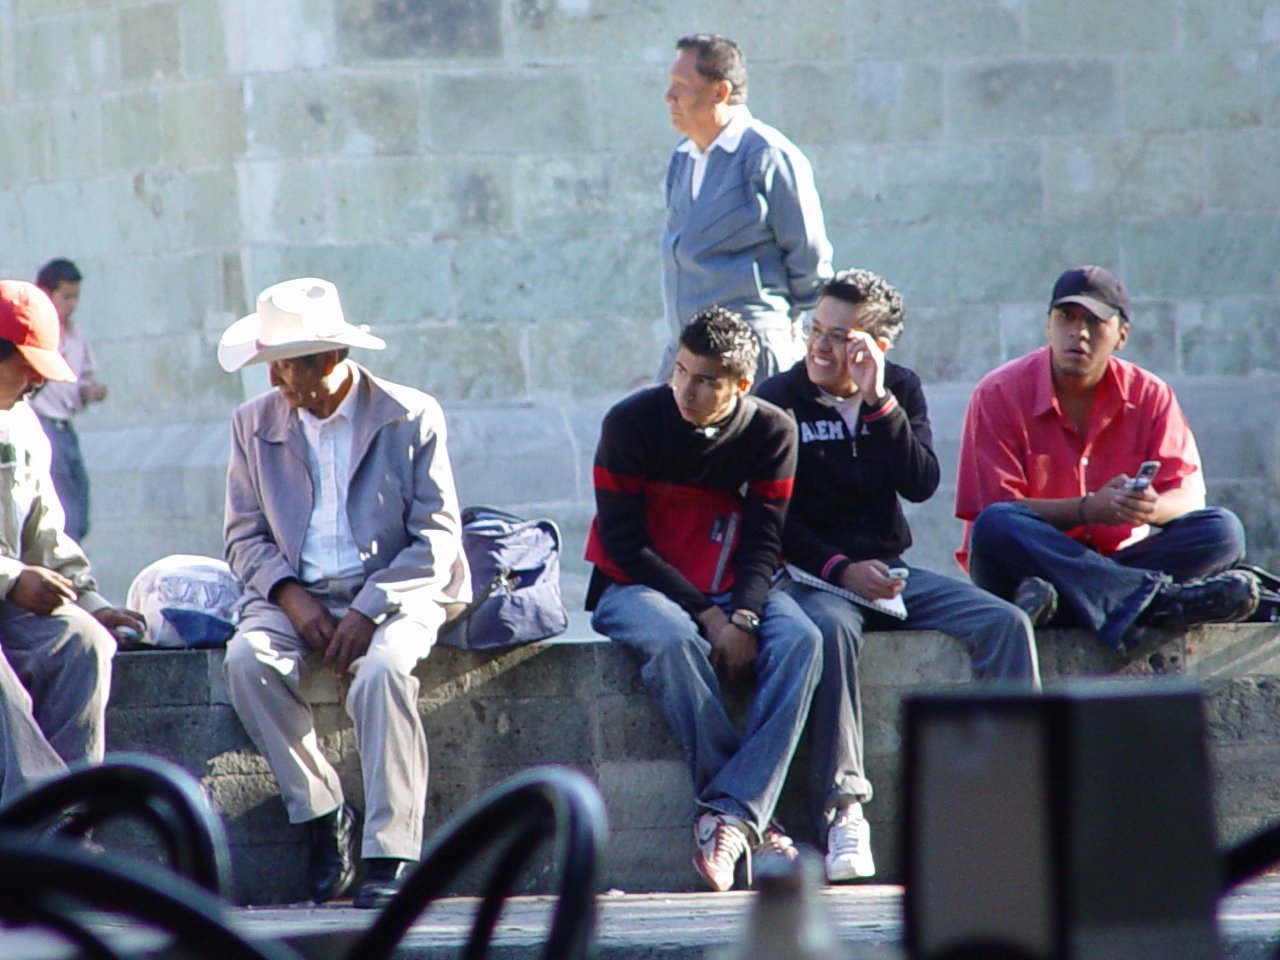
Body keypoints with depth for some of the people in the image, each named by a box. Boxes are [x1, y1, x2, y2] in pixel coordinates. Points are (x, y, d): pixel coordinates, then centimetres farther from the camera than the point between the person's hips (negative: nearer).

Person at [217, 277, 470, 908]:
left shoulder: (411, 418, -1)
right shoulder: (255, 425, 10)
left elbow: (437, 538, -4)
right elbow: (245, 535, 10)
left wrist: (368, 609, -17)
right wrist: (292, 597, -10)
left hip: (393, 591, -3)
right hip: (296, 594, 3)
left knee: (383, 670, -35)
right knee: (247, 659, -29)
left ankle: (391, 852, -31)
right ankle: (322, 816, -17)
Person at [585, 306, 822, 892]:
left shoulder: (770, 431, 0)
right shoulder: (632, 423, -9)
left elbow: (763, 542, -3)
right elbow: (623, 544, -10)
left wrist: (744, 616, -23)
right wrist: (706, 615, -18)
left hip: (731, 593, 3)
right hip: (637, 589, -3)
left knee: (799, 640, -28)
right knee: (672, 640, -37)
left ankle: (728, 813, -36)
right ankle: (751, 818, -33)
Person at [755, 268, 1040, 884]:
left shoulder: (900, 392, 10)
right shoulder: (779, 401, -1)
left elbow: (922, 485, -5)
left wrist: (878, 403, -14)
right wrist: (840, 569, -19)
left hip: (889, 570, 4)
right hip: (813, 574, -4)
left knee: (1005, 623, -18)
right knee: (831, 631, -39)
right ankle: (841, 808, -40)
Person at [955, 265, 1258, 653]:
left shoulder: (1149, 395, 4)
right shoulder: (1000, 394, -6)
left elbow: (1190, 493, -3)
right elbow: (995, 510, -14)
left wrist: (1153, 508, -28)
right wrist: (1089, 509, -27)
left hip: (1116, 560, 3)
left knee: (1223, 531, -19)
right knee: (995, 528, -35)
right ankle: (1162, 600, -46)